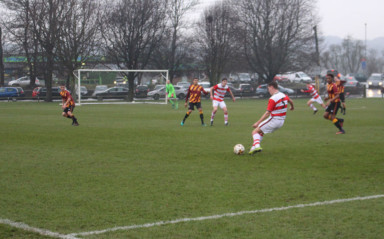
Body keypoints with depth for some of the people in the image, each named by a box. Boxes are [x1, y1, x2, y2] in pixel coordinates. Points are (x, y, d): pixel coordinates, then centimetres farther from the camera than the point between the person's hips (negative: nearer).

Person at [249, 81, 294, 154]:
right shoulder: (284, 96, 5)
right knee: (261, 132, 23)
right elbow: (290, 101, 27)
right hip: (281, 121, 8)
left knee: (255, 132, -4)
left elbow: (267, 113, -23)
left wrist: (258, 123, -20)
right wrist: (292, 107, 52)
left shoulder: (272, 99, -20)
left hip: (273, 120, -8)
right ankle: (254, 147, 20)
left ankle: (257, 146, -27)